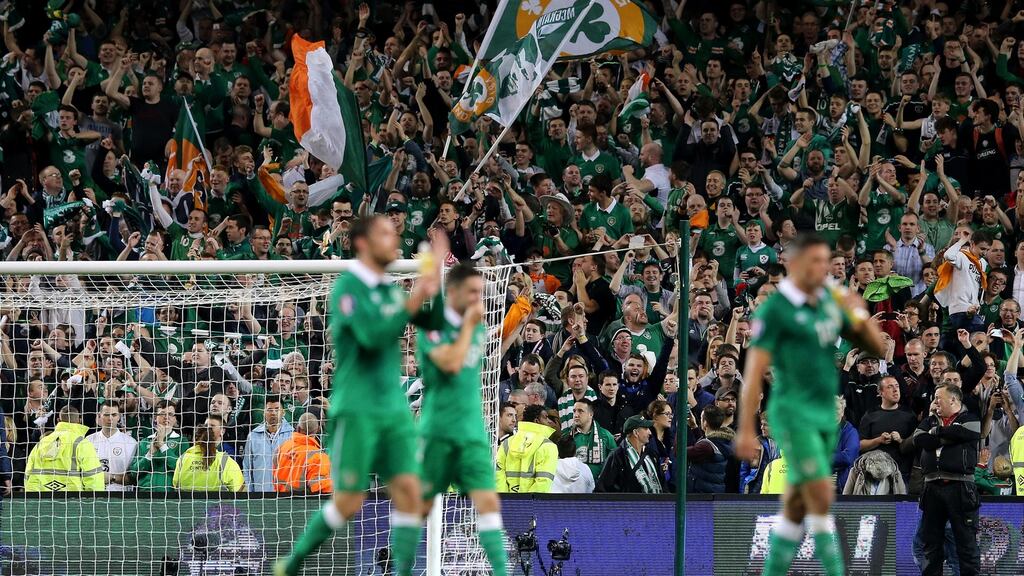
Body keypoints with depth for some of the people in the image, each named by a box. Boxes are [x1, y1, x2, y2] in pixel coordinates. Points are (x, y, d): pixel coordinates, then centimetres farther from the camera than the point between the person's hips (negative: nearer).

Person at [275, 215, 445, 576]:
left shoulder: (389, 291, 12)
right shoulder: (348, 287, -9)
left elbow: (433, 323, 9)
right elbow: (373, 335, -22)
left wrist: (436, 281, -3)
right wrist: (414, 301, -25)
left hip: (394, 410, 6)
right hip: (356, 410, -6)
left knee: (409, 490, -7)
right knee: (349, 502, -4)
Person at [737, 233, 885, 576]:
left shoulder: (829, 302, 10)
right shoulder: (775, 310, -10)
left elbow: (874, 346, 12)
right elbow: (754, 372, -11)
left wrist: (860, 315, -8)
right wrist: (746, 430, -14)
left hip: (825, 416, 7)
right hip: (794, 415, -7)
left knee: (796, 508, 9)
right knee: (822, 497, -14)